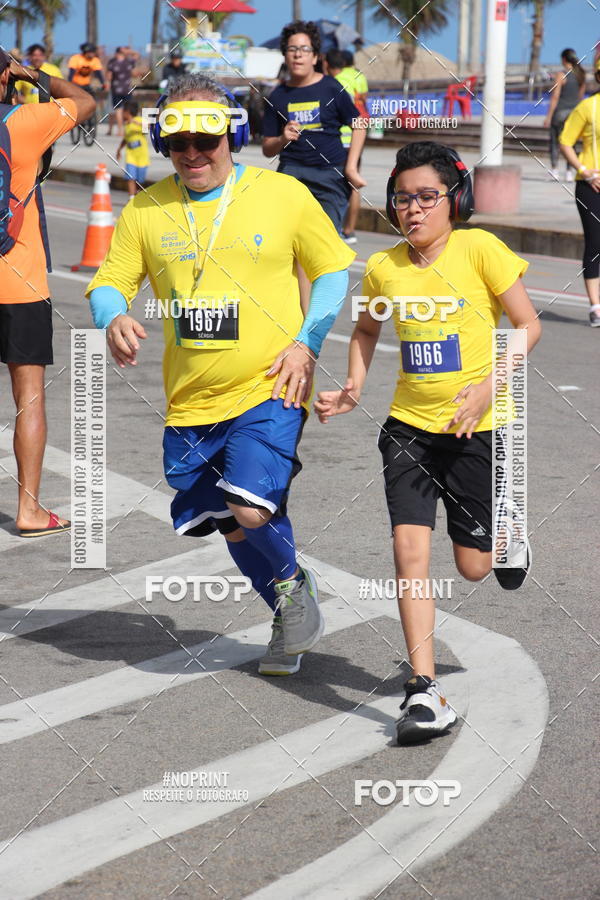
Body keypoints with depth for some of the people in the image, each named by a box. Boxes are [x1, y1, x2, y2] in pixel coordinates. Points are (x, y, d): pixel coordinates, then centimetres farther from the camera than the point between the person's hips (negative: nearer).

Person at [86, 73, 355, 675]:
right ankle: (290, 619, 38)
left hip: (269, 391, -4)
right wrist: (114, 318, -15)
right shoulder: (145, 210, 3)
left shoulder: (283, 194, -3)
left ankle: (293, 581, 13)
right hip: (189, 403, 4)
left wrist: (307, 342, -7)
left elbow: (333, 270, 6)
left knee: (250, 510, -21)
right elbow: (109, 283, 9)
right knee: (229, 525, 12)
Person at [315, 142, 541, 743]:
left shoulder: (478, 249, -9)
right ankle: (424, 689, -8)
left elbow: (527, 323, -4)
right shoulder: (383, 268, 2)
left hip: (473, 427, -2)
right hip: (409, 427, 2)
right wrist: (353, 389, 6)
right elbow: (367, 330, 21)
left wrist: (490, 385, -16)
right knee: (409, 548, -12)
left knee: (472, 566, 6)